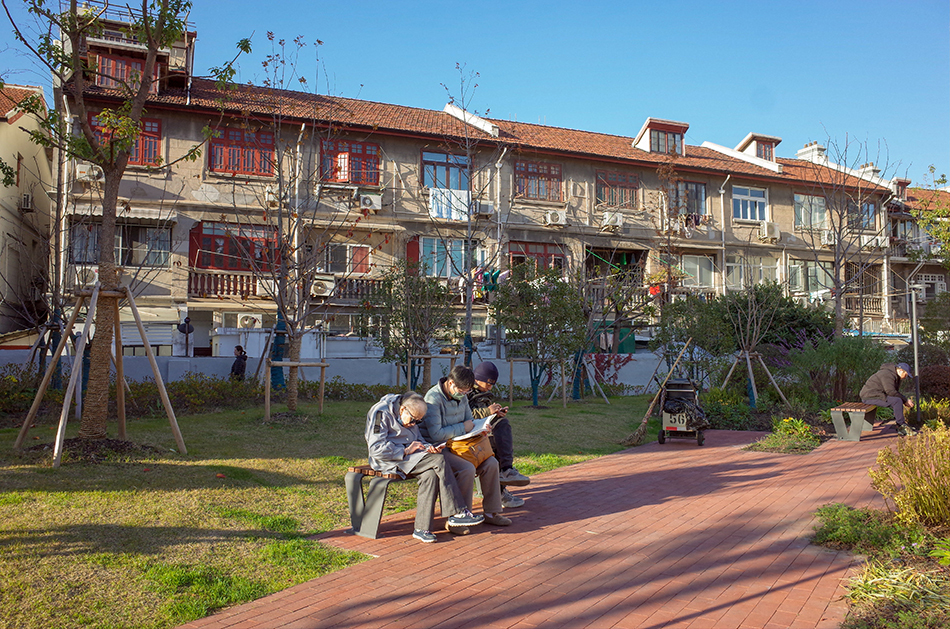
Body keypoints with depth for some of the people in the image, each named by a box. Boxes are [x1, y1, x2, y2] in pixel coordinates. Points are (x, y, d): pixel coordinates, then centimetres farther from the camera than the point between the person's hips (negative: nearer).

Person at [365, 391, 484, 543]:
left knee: (431, 475, -25)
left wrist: (428, 447, -1)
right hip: (389, 461, -8)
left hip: (407, 456, 9)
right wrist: (406, 451, -20)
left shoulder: (411, 417, 14)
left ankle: (422, 529, -22)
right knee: (438, 460, -25)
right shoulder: (381, 413, -13)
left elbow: (418, 438, 22)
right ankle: (458, 513, -20)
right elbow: (376, 448, -19)